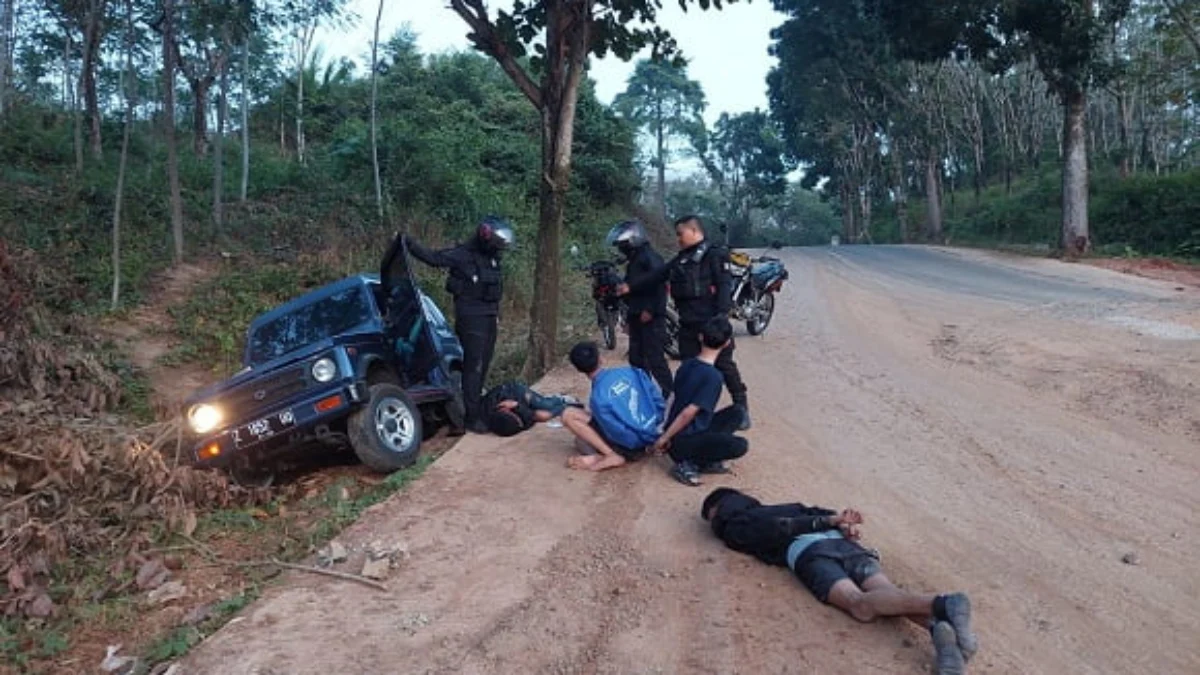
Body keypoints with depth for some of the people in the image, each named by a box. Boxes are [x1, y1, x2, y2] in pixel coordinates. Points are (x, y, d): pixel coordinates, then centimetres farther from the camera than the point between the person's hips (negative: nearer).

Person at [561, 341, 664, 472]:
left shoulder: (598, 397, -20)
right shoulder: (631, 371, -1)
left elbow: (619, 434, -20)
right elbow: (658, 401, 3)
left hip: (633, 445, -7)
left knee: (569, 415, -11)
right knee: (581, 439, 23)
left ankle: (612, 456, -14)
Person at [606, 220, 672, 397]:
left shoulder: (650, 257, -12)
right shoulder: (633, 260, 19)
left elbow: (659, 284, -21)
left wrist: (650, 310, -23)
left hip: (651, 317, -10)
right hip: (637, 317, 10)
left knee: (655, 358, -9)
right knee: (636, 358, 13)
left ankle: (667, 392, -2)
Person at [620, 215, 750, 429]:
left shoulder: (714, 254, -7)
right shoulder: (681, 259, 18)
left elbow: (725, 285, -15)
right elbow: (657, 276, 22)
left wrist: (722, 315, -24)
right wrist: (631, 287, 19)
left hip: (711, 323, -8)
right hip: (688, 325, 8)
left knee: (724, 365, -4)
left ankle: (742, 408, 5)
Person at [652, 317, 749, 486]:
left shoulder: (687, 365, 4)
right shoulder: (713, 376, -20)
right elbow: (688, 413, -24)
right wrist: (665, 438, -15)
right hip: (683, 442, -8)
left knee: (736, 413, 13)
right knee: (740, 446, -21)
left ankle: (705, 460, 4)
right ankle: (689, 464, -10)